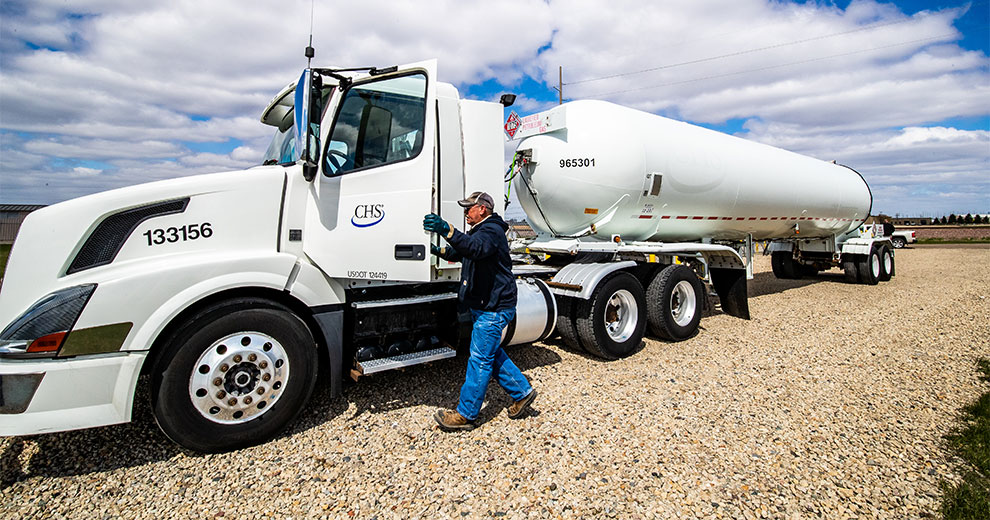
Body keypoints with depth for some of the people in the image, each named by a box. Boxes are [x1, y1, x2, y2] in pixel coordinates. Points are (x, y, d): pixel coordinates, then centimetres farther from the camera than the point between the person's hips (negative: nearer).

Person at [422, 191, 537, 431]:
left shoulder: (492, 231, -15)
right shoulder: (481, 230, 20)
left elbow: (476, 248, -38)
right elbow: (461, 253, 29)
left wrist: (448, 231, -50)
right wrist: (439, 251, 11)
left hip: (494, 308, -11)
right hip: (485, 306, 11)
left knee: (480, 359, -4)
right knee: (492, 354, 18)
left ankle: (465, 415, 4)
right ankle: (522, 392, 29)